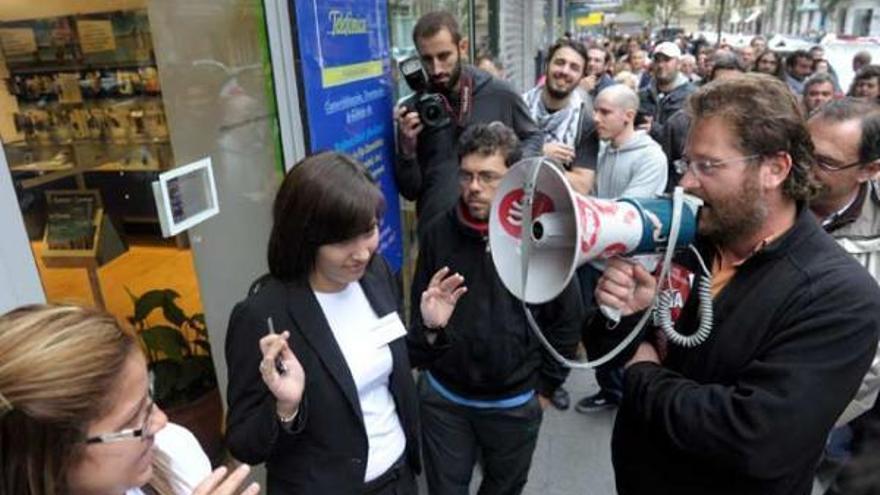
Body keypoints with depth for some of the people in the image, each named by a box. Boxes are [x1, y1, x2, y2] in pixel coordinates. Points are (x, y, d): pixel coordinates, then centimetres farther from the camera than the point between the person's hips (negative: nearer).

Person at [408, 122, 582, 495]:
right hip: (444, 396, 1)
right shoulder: (439, 233, -10)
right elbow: (417, 308, 2)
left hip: (514, 403, -1)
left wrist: (544, 387, 0)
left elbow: (566, 320, -5)